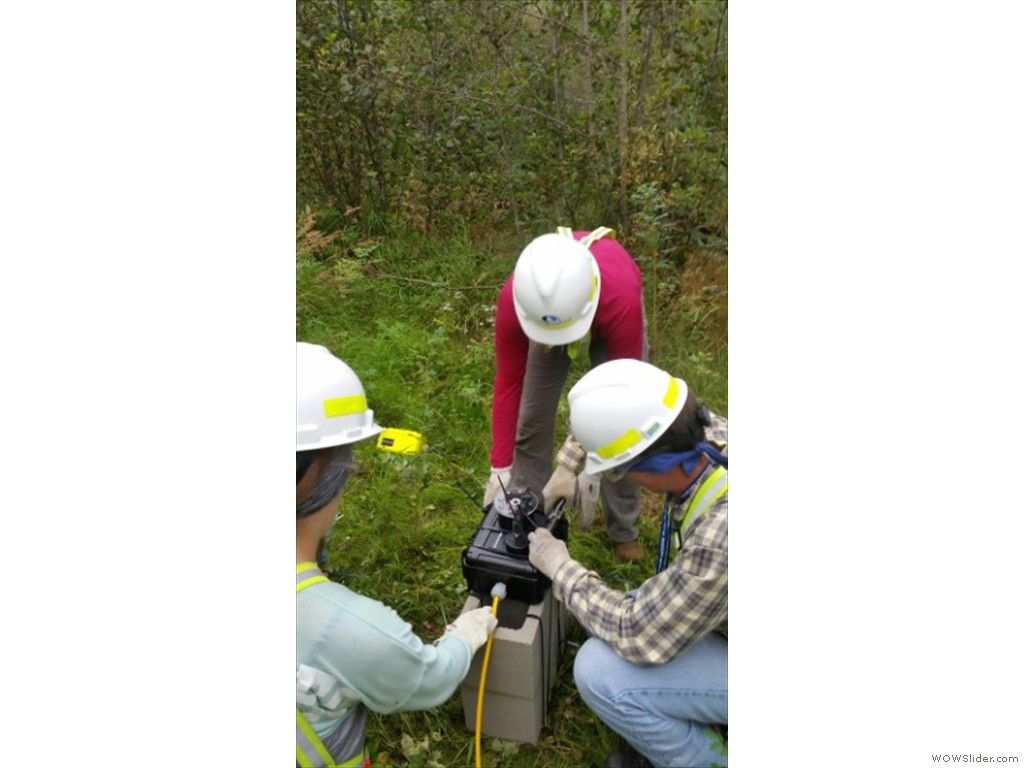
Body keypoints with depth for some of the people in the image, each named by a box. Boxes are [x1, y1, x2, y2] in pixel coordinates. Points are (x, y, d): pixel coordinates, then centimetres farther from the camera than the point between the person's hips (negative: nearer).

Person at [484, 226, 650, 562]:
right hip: (545, 311, 2)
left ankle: (624, 531, 15)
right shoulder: (514, 299, -39)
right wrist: (500, 469, -28)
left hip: (609, 317, -1)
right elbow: (507, 383, -29)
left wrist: (588, 468, -34)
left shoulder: (621, 300, -45)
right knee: (531, 422, -1)